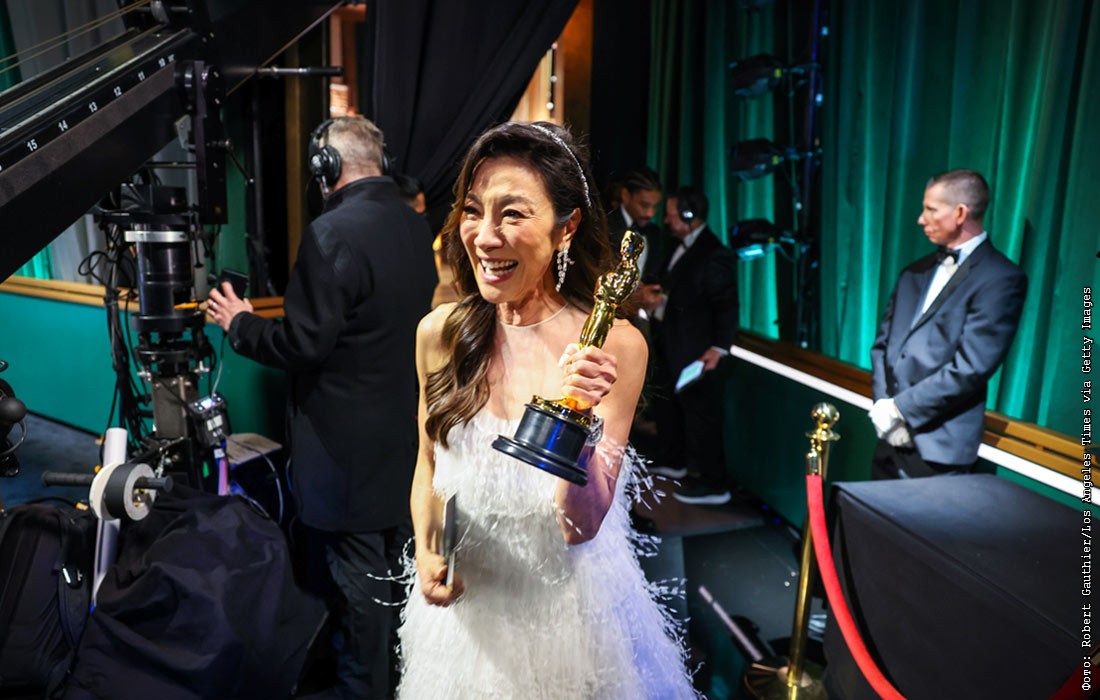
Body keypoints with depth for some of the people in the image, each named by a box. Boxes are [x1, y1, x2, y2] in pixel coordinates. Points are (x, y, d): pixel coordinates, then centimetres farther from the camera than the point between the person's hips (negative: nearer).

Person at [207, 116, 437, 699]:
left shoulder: (333, 233, -20)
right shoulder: (416, 226, 4)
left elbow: (305, 343, -22)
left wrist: (239, 324, -4)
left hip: (352, 447, -8)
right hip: (409, 435, 9)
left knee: (360, 578, 7)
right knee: (400, 562, 22)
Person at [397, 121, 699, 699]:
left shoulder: (614, 345, -19)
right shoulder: (439, 333, -10)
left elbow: (581, 527, -18)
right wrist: (426, 550, -9)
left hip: (567, 606, -2)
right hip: (462, 604, 3)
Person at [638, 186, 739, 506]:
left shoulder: (715, 256, -20)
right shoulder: (682, 247, 8)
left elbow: (727, 306, -21)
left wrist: (719, 347, -28)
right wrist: (653, 295, 2)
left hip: (696, 353, -10)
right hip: (671, 347, 10)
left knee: (700, 414, 0)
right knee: (665, 404, 24)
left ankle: (714, 484, 14)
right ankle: (672, 461, 44)